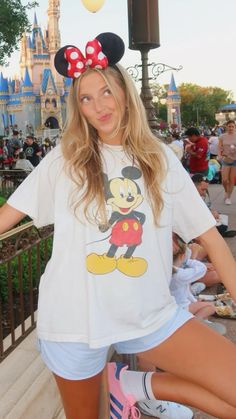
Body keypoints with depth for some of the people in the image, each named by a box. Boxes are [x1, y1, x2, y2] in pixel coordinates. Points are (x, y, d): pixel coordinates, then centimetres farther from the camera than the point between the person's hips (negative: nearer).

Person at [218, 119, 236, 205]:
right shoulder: (222, 136, 0)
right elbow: (219, 148, -1)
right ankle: (226, 191, 26)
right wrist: (219, 156, -20)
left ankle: (228, 197, 18)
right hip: (225, 160, 0)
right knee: (224, 180, -6)